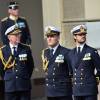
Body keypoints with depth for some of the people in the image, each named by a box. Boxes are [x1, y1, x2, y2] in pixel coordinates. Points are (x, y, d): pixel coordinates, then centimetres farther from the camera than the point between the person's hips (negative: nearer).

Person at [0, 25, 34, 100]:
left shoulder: (26, 49, 2)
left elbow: (31, 65, 11)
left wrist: (26, 77, 10)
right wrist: (7, 79, 10)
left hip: (25, 86, 0)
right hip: (10, 86, 0)